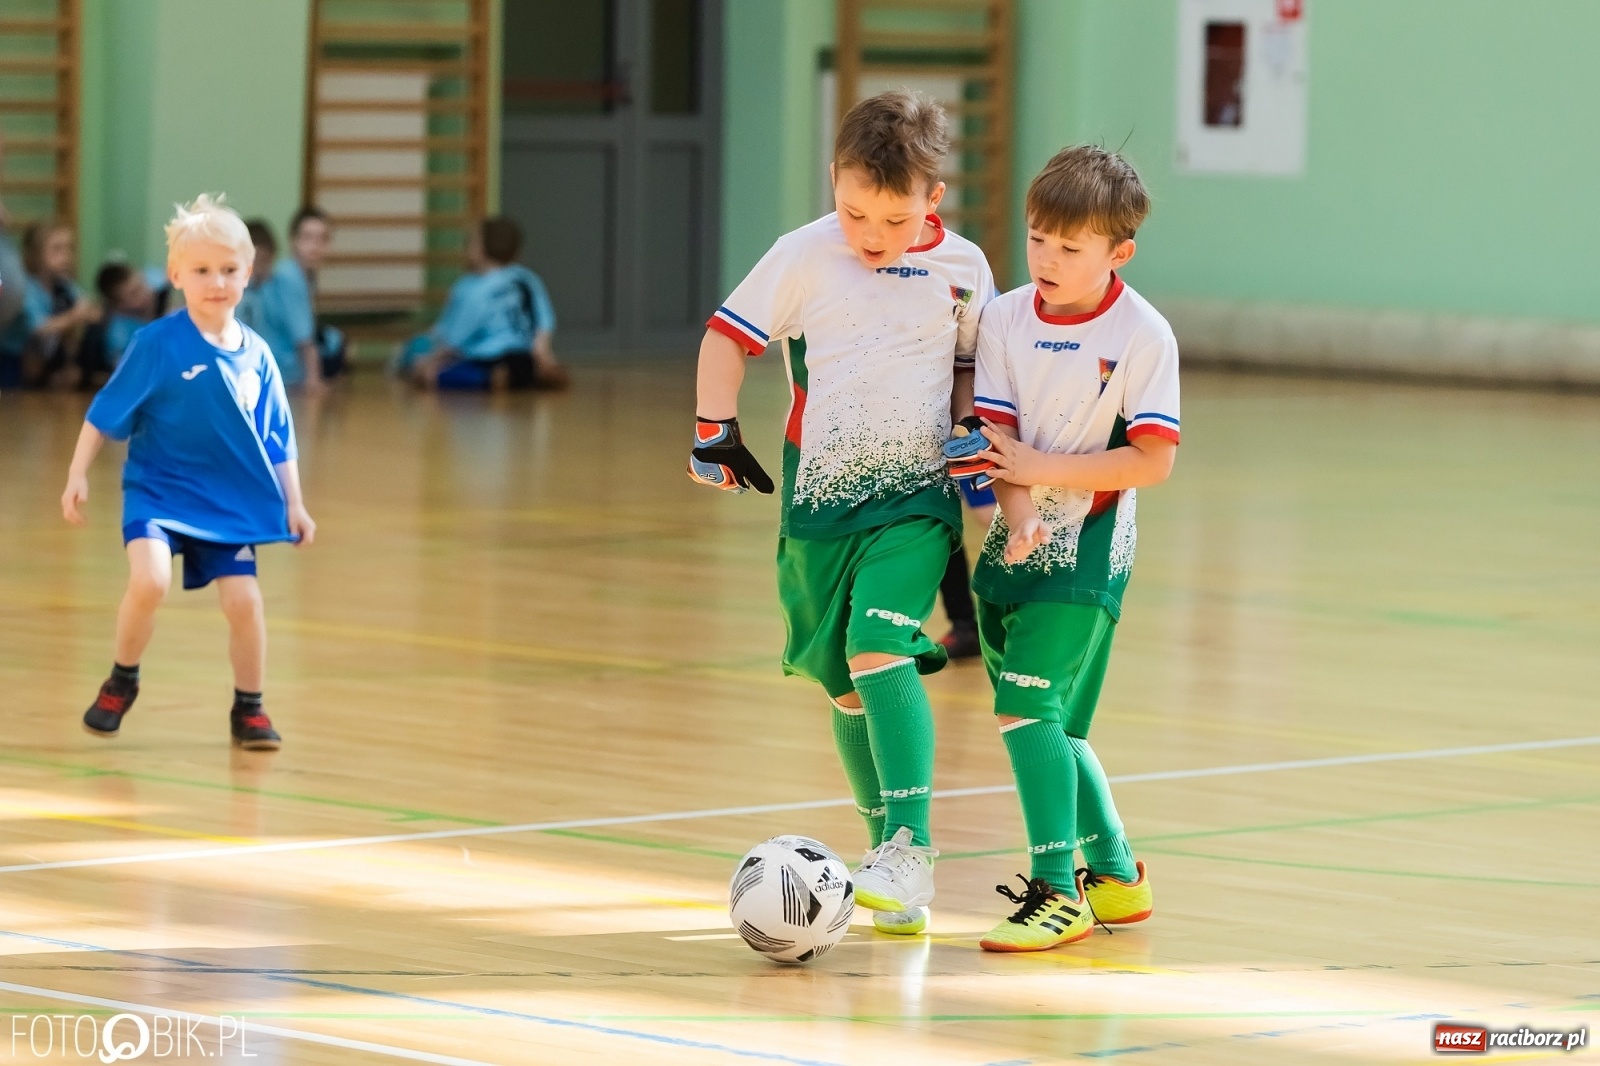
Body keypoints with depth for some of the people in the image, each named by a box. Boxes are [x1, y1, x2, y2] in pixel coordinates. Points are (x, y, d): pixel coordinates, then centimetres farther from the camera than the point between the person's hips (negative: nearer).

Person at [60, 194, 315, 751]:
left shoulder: (255, 354, 0)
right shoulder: (157, 345, -12)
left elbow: (277, 439, 8)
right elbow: (105, 412, -6)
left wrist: (293, 503, 6)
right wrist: (78, 475, -8)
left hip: (229, 501, 4)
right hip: (157, 490, -3)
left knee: (244, 600, -4)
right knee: (149, 579, -25)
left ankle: (249, 710, 18)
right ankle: (121, 683, 0)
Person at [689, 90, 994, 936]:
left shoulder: (962, 269, 1)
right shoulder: (804, 258, -5)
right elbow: (727, 337, 3)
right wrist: (714, 435, -3)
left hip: (916, 496, -2)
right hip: (819, 501, 2)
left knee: (881, 650, -22)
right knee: (847, 685, 7)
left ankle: (908, 848, -26)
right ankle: (889, 849, 21)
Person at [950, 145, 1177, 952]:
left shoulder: (1143, 335, -11)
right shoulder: (1006, 319, 0)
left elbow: (1152, 461, -15)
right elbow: (998, 440, -6)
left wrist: (1042, 470, -17)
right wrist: (1019, 519, -23)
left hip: (1088, 545, -5)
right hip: (1018, 543, 5)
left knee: (1027, 705, -16)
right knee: (1050, 723, 11)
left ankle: (1058, 892, -11)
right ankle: (1115, 876, 29)